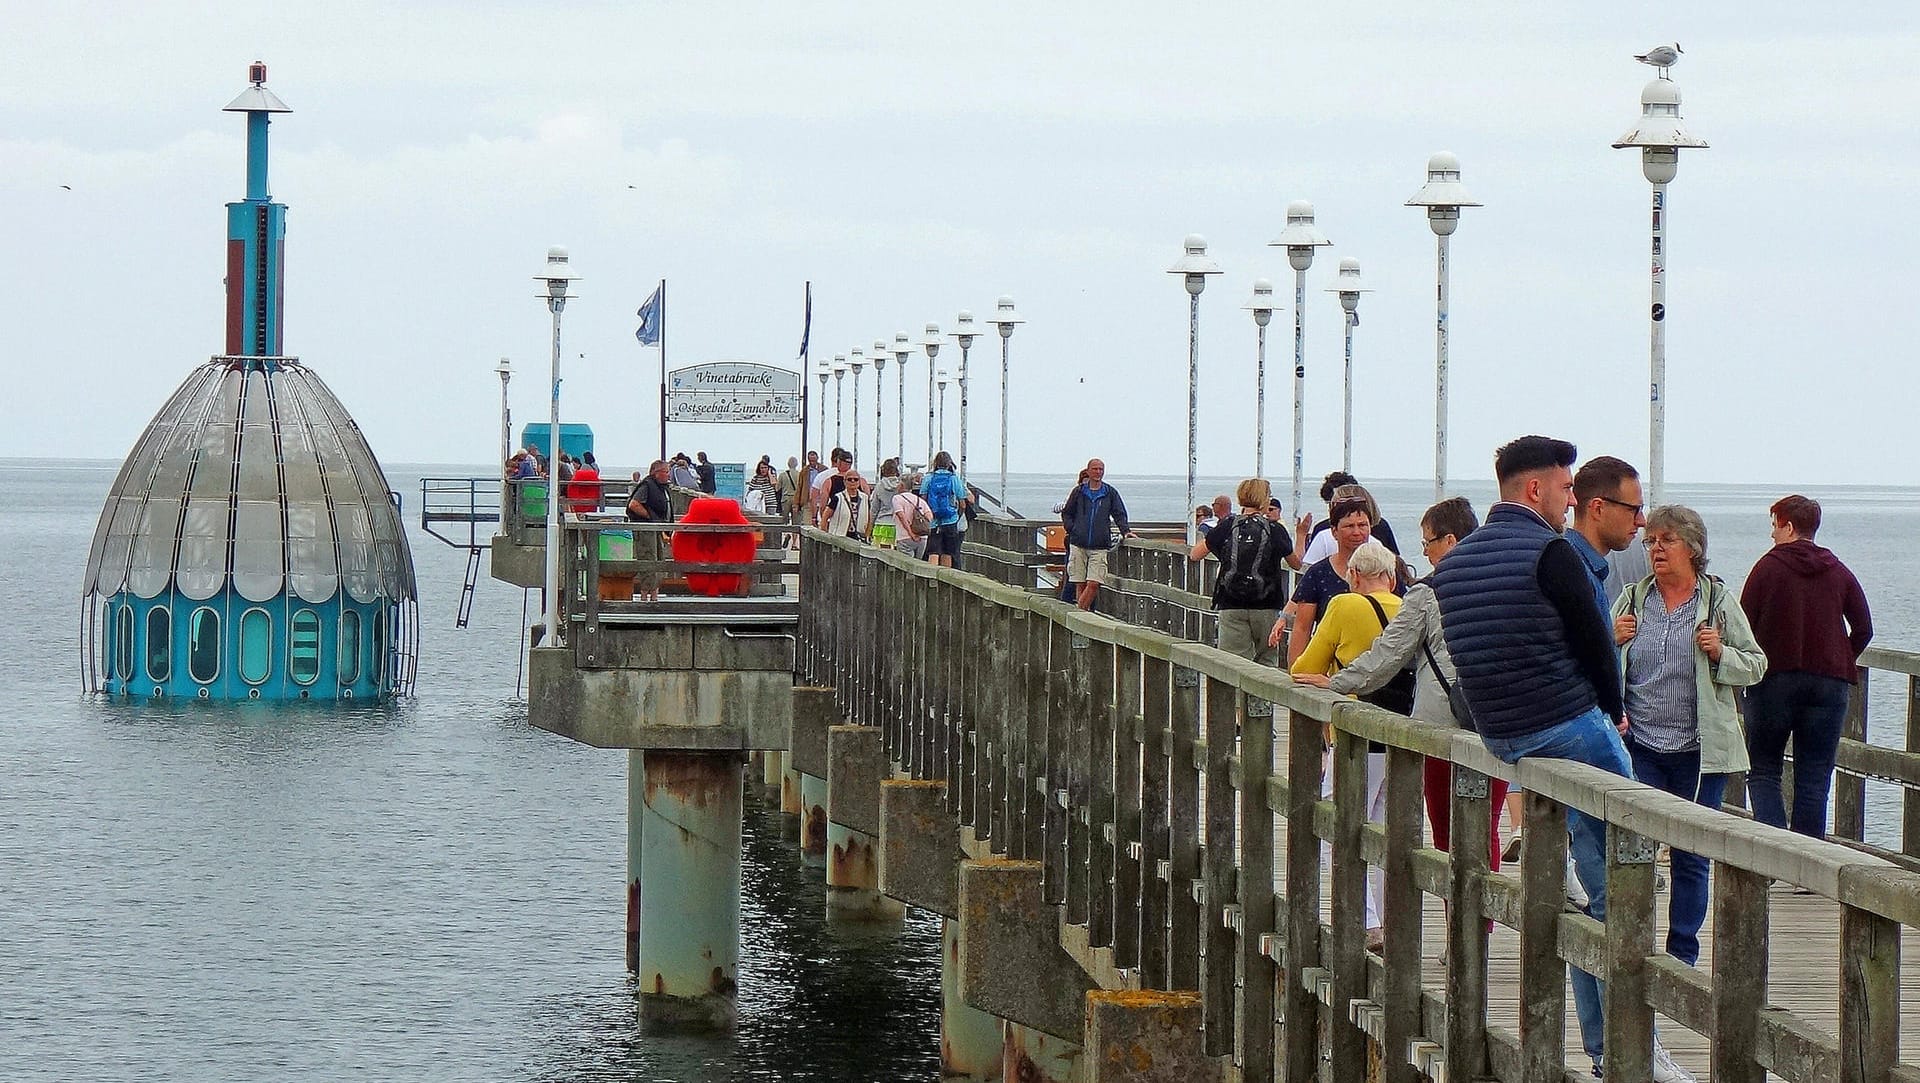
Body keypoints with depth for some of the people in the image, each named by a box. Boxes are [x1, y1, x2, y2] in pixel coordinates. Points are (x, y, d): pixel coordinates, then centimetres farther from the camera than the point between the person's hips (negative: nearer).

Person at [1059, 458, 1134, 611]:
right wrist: (1072, 530, 1)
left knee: (1093, 584, -12)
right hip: (1078, 544, 1)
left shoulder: (1110, 493, 7)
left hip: (1099, 546, -1)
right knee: (1080, 584, 1)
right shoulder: (1079, 491, 7)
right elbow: (1066, 513, 16)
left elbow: (1119, 514, 10)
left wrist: (1125, 531, -6)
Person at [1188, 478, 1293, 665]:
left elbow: (1195, 555, 10)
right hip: (1266, 607, -1)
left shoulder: (1227, 526, 1)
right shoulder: (1275, 530, -1)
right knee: (1266, 662, 11)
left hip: (1231, 607, 1)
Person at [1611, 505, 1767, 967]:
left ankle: (1682, 953, 15)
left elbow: (1755, 665, 6)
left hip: (1700, 751, -1)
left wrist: (1720, 654, -13)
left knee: (1691, 857, 5)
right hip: (1640, 747, 1)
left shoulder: (1720, 600, 3)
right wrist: (1613, 640, -4)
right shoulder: (1632, 599, 9)